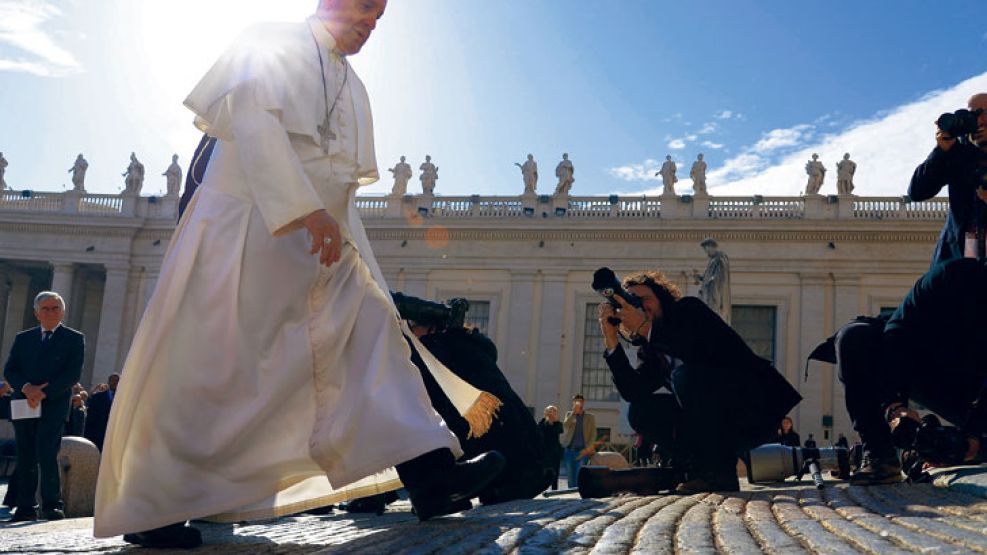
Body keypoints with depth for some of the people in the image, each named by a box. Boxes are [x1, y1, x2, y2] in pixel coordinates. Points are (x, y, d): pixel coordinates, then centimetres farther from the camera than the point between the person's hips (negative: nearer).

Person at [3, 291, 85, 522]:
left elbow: (73, 373, -4)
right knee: (25, 458, 5)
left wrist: (43, 393, -14)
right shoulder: (23, 338, 17)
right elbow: (9, 370, 8)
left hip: (54, 405, -4)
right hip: (24, 405, 4)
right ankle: (25, 508, 10)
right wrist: (26, 388, -12)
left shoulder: (74, 339, 6)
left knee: (46, 453, -15)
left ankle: (52, 505, -8)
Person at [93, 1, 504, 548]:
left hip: (322, 240, 7)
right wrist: (305, 209, -28)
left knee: (369, 331, -7)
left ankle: (428, 473, -14)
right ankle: (149, 509, 6)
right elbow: (252, 122, -18)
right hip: (246, 225, -7)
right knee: (213, 367, -6)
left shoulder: (349, 85, 21)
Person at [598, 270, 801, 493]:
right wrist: (611, 340, -11)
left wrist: (645, 327, -24)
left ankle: (720, 473, -21)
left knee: (686, 373, -30)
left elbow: (701, 350, -27)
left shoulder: (689, 309, -4)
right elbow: (633, 392, -6)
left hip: (759, 410, -6)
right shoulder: (650, 350, 12)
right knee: (640, 410, -7)